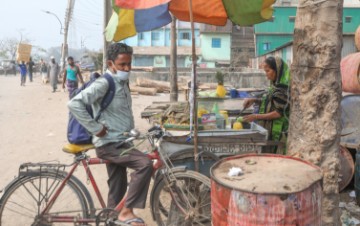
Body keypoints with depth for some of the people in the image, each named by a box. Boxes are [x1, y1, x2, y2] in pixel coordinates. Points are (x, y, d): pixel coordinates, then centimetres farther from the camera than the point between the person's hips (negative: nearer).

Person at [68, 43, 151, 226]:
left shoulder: (123, 83, 10)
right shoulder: (103, 84, -19)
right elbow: (74, 104, -29)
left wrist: (131, 131, 17)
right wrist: (96, 128, -25)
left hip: (120, 142, 9)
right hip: (109, 144, -9)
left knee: (117, 187, 15)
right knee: (145, 164, -24)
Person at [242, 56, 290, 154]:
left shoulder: (282, 88, -18)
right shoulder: (276, 85, 8)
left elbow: (279, 113, -19)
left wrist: (257, 116, -16)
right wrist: (255, 100, 5)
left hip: (278, 132, -9)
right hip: (271, 129, 9)